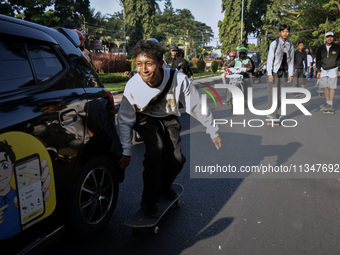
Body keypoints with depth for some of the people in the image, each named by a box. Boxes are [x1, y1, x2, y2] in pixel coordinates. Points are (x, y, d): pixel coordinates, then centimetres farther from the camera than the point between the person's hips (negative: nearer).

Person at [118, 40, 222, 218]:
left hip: (169, 119, 2)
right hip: (146, 120, -1)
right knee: (155, 152, -27)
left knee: (177, 160, -10)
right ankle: (149, 201, -6)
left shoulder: (178, 79, -31)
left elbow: (197, 106, -16)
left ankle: (164, 186, 26)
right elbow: (125, 120, -14)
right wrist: (127, 152, -14)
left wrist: (213, 131, -8)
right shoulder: (132, 86, -28)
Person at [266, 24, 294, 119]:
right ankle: (274, 114, 2)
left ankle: (274, 113, 17)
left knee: (280, 93, 7)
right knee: (273, 93, -5)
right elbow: (270, 58, -10)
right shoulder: (274, 43, -8)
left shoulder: (290, 45, 6)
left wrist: (290, 74, 5)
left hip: (283, 72, 5)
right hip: (274, 72, -5)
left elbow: (291, 60, 10)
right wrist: (269, 74, -16)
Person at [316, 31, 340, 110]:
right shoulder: (321, 48, 1)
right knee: (325, 86, 2)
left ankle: (330, 105, 1)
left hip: (333, 70, -3)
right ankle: (327, 102, 12)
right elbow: (318, 60, 8)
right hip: (323, 70, 3)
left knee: (331, 87, -2)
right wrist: (319, 71, 3)